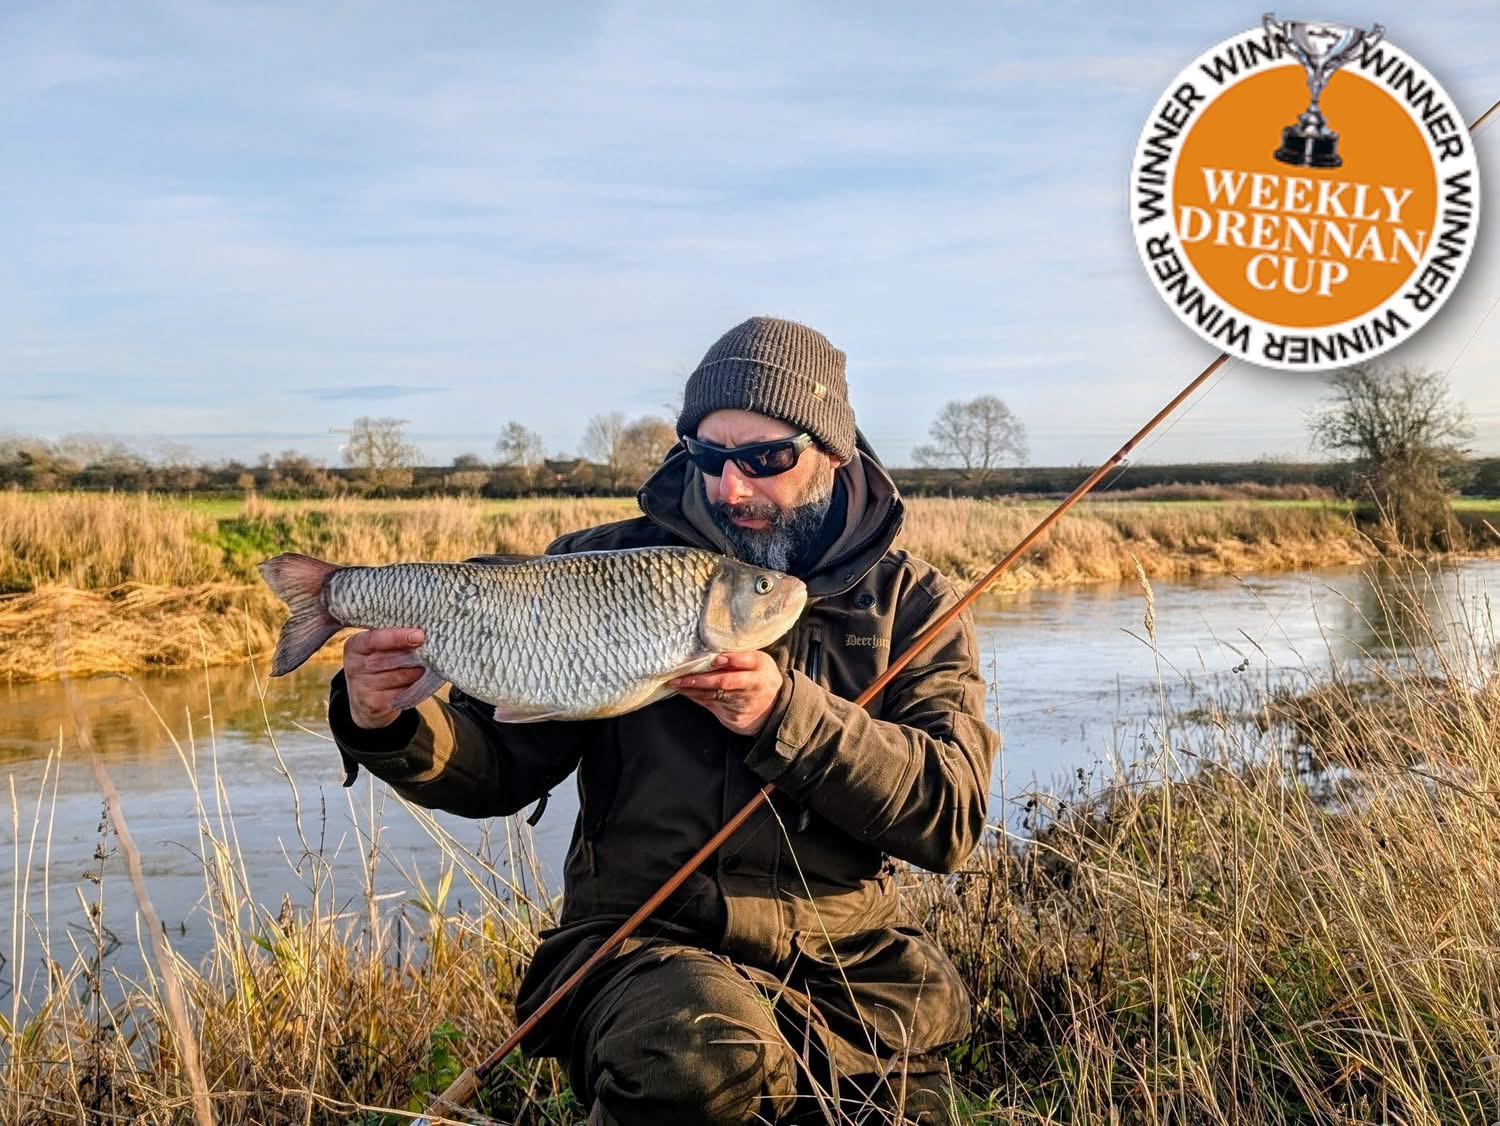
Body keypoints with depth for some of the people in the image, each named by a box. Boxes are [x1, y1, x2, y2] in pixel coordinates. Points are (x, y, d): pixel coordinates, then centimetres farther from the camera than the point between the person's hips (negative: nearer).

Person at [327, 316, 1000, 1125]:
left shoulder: (911, 603, 4)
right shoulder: (607, 569, 3)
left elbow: (952, 815, -9)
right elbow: (501, 767, 3)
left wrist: (788, 713, -23)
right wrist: (390, 728, -18)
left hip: (851, 962, 3)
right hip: (645, 944, -2)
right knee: (703, 1061, -33)